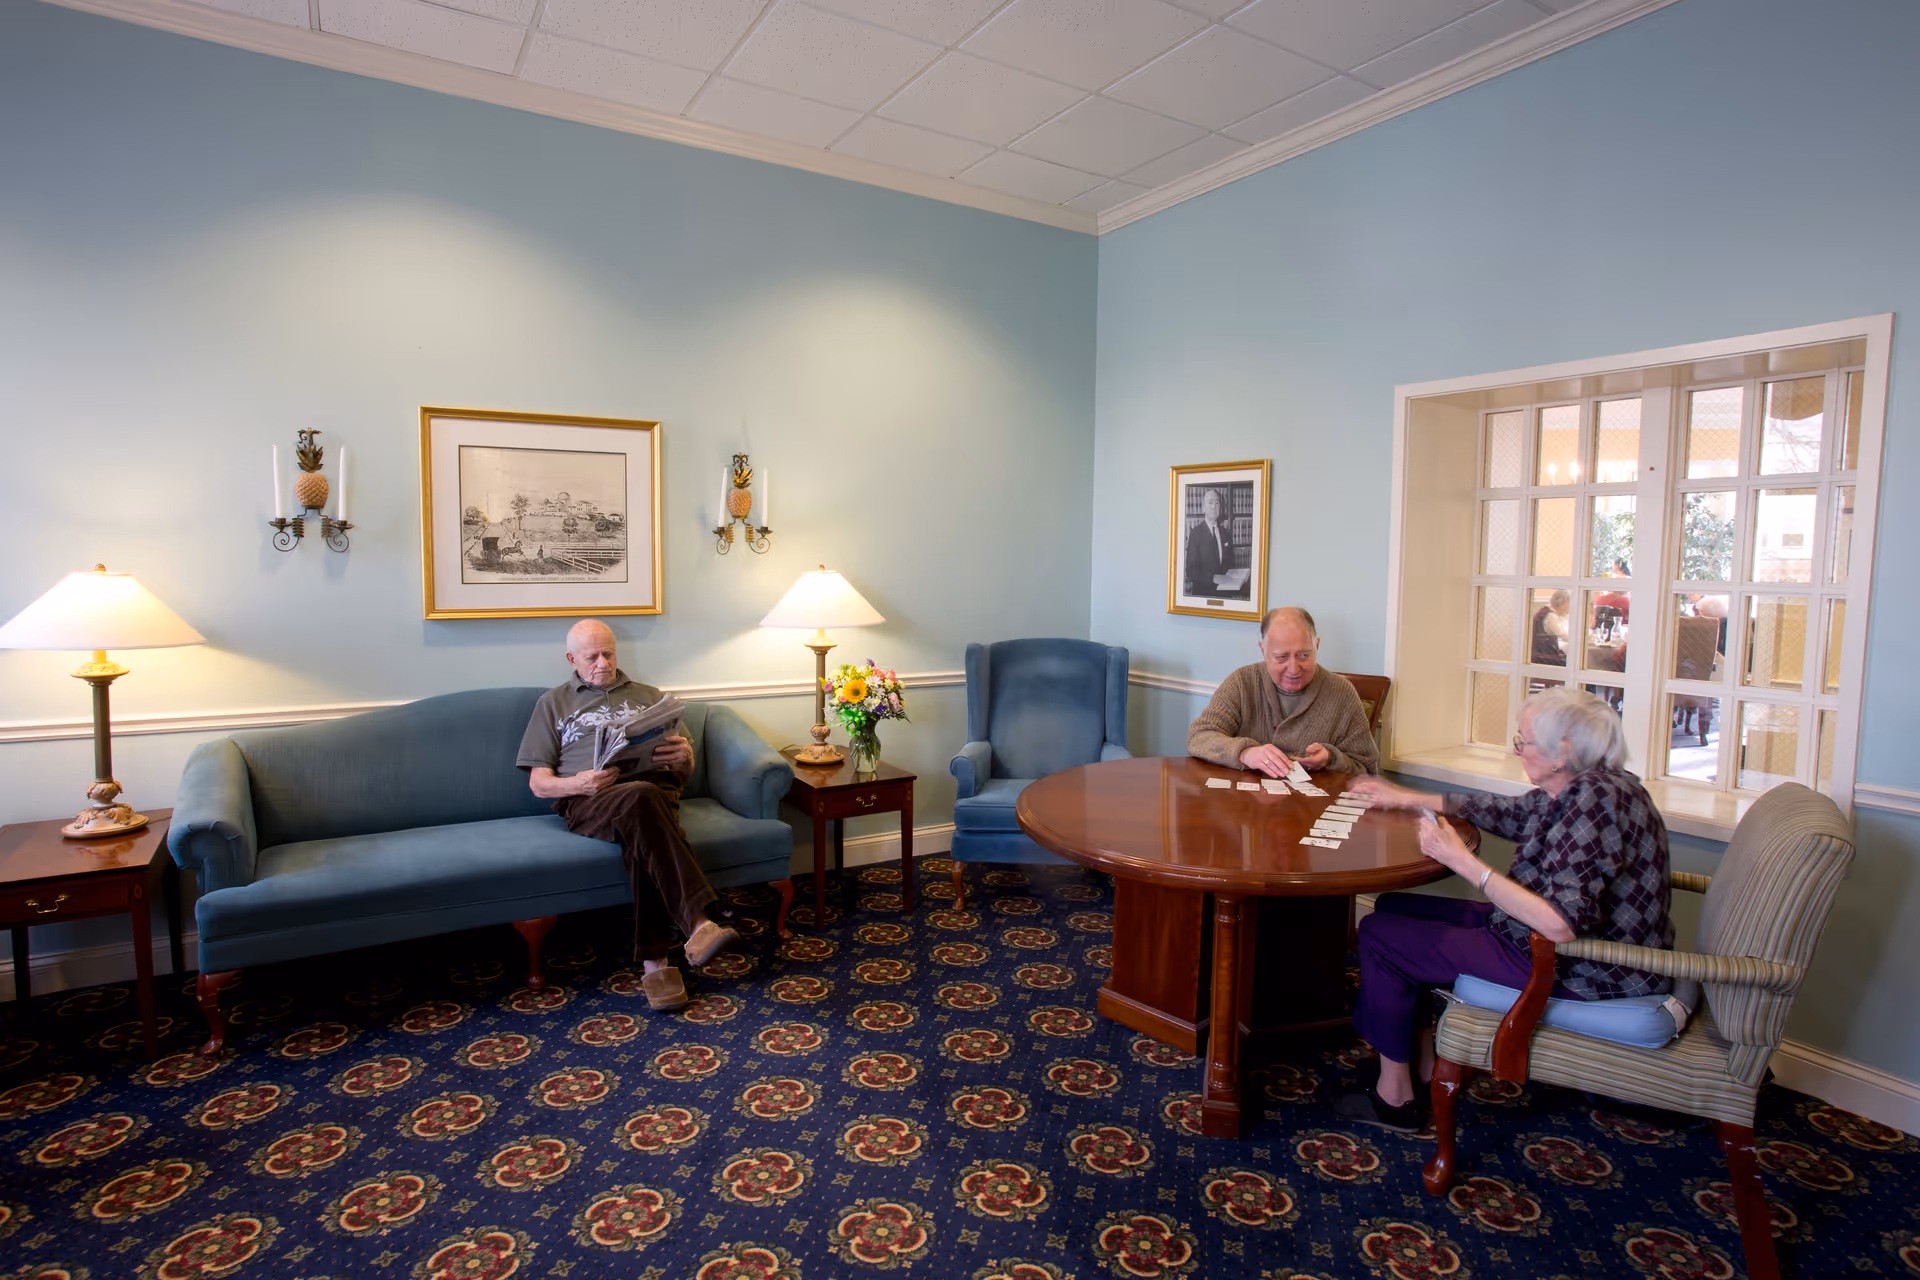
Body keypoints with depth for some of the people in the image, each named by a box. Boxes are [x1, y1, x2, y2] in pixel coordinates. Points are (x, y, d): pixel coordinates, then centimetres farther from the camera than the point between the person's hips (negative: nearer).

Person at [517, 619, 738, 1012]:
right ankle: (697, 923, -48)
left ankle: (655, 961, -40)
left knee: (641, 838, -37)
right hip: (588, 801, -2)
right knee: (641, 798, -39)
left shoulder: (648, 696, 29)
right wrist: (577, 783, -9)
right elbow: (539, 783, 14)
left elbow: (685, 770, 22)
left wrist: (685, 755, -4)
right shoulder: (553, 703, 24)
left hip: (655, 784, 2)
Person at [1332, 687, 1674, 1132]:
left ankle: (1395, 1096, 10)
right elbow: (1505, 812, 20)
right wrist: (1408, 798, 23)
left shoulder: (1593, 801, -28)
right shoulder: (1579, 789, 2)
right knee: (1393, 908, 13)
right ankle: (1426, 1062, 22)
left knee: (1379, 934, -6)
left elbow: (1560, 924, -34)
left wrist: (1464, 862, -29)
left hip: (1580, 972, -10)